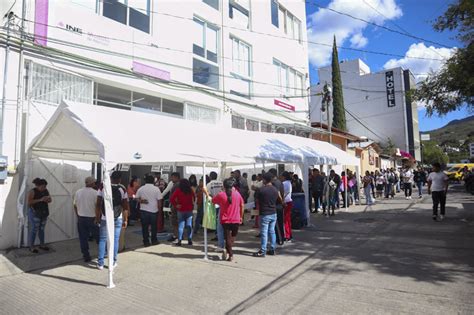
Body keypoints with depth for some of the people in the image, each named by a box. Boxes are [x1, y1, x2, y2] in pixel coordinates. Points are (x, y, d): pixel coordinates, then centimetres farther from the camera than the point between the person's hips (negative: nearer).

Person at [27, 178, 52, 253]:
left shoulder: (46, 191, 5)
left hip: (44, 213, 6)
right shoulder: (32, 191, -12)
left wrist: (48, 200, -12)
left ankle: (42, 244, 24)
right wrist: (40, 200, -28)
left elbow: (50, 200, 11)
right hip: (35, 213, -6)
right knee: (34, 230, -1)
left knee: (42, 229, 13)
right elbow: (29, 202, -21)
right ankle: (31, 247, 10)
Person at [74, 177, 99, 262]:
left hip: (81, 218, 4)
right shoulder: (95, 193, -13)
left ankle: (86, 256, 15)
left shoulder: (78, 192, 3)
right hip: (92, 218, -4)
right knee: (98, 237, 10)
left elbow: (75, 206, 9)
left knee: (83, 238, 10)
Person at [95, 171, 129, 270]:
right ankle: (113, 262, 15)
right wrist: (125, 220, 1)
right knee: (115, 240, 9)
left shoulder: (102, 188, -4)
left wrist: (97, 217, 7)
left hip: (104, 218, 1)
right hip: (117, 219, 0)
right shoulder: (123, 190, -6)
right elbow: (125, 207, -6)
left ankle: (100, 263, 12)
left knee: (102, 240, 10)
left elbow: (98, 204, -3)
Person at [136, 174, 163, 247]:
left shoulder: (141, 189, 2)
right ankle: (154, 240, 20)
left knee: (145, 227, 8)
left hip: (143, 210, 1)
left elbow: (137, 198, 5)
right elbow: (159, 200, -3)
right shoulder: (156, 189, -5)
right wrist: (159, 208, 6)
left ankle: (146, 242, 11)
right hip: (154, 210, -1)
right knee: (153, 226, 12)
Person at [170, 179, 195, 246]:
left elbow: (171, 199, -13)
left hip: (181, 210, -2)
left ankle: (179, 241, 2)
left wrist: (175, 205, -5)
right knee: (189, 225, 8)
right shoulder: (191, 190, 1)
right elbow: (194, 198, 10)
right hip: (189, 210, 2)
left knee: (181, 226, 3)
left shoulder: (178, 190, -6)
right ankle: (190, 240, 10)